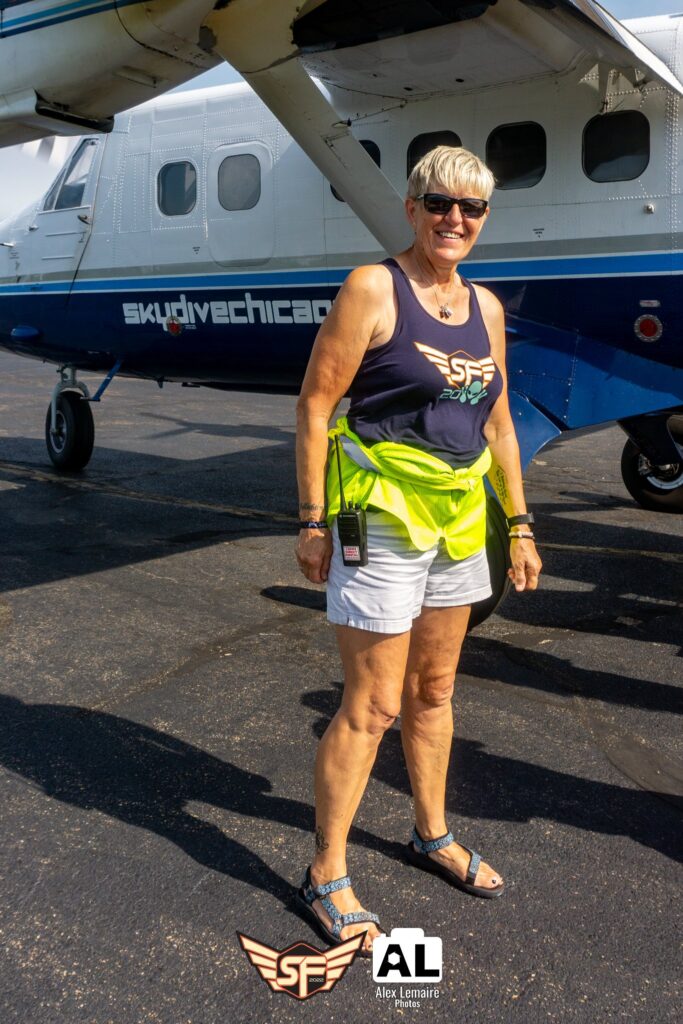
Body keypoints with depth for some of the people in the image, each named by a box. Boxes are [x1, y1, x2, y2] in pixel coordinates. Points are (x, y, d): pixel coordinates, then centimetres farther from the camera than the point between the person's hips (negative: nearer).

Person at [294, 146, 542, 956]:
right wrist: (312, 521, -14)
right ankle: (326, 879, 14)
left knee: (434, 691, 18)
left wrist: (519, 523, 13)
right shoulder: (372, 289, -8)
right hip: (381, 515, -6)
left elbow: (496, 424, 15)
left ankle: (433, 836, 38)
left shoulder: (485, 307, 11)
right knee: (371, 706, -2)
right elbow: (315, 403, -11)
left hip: (458, 519, 7)